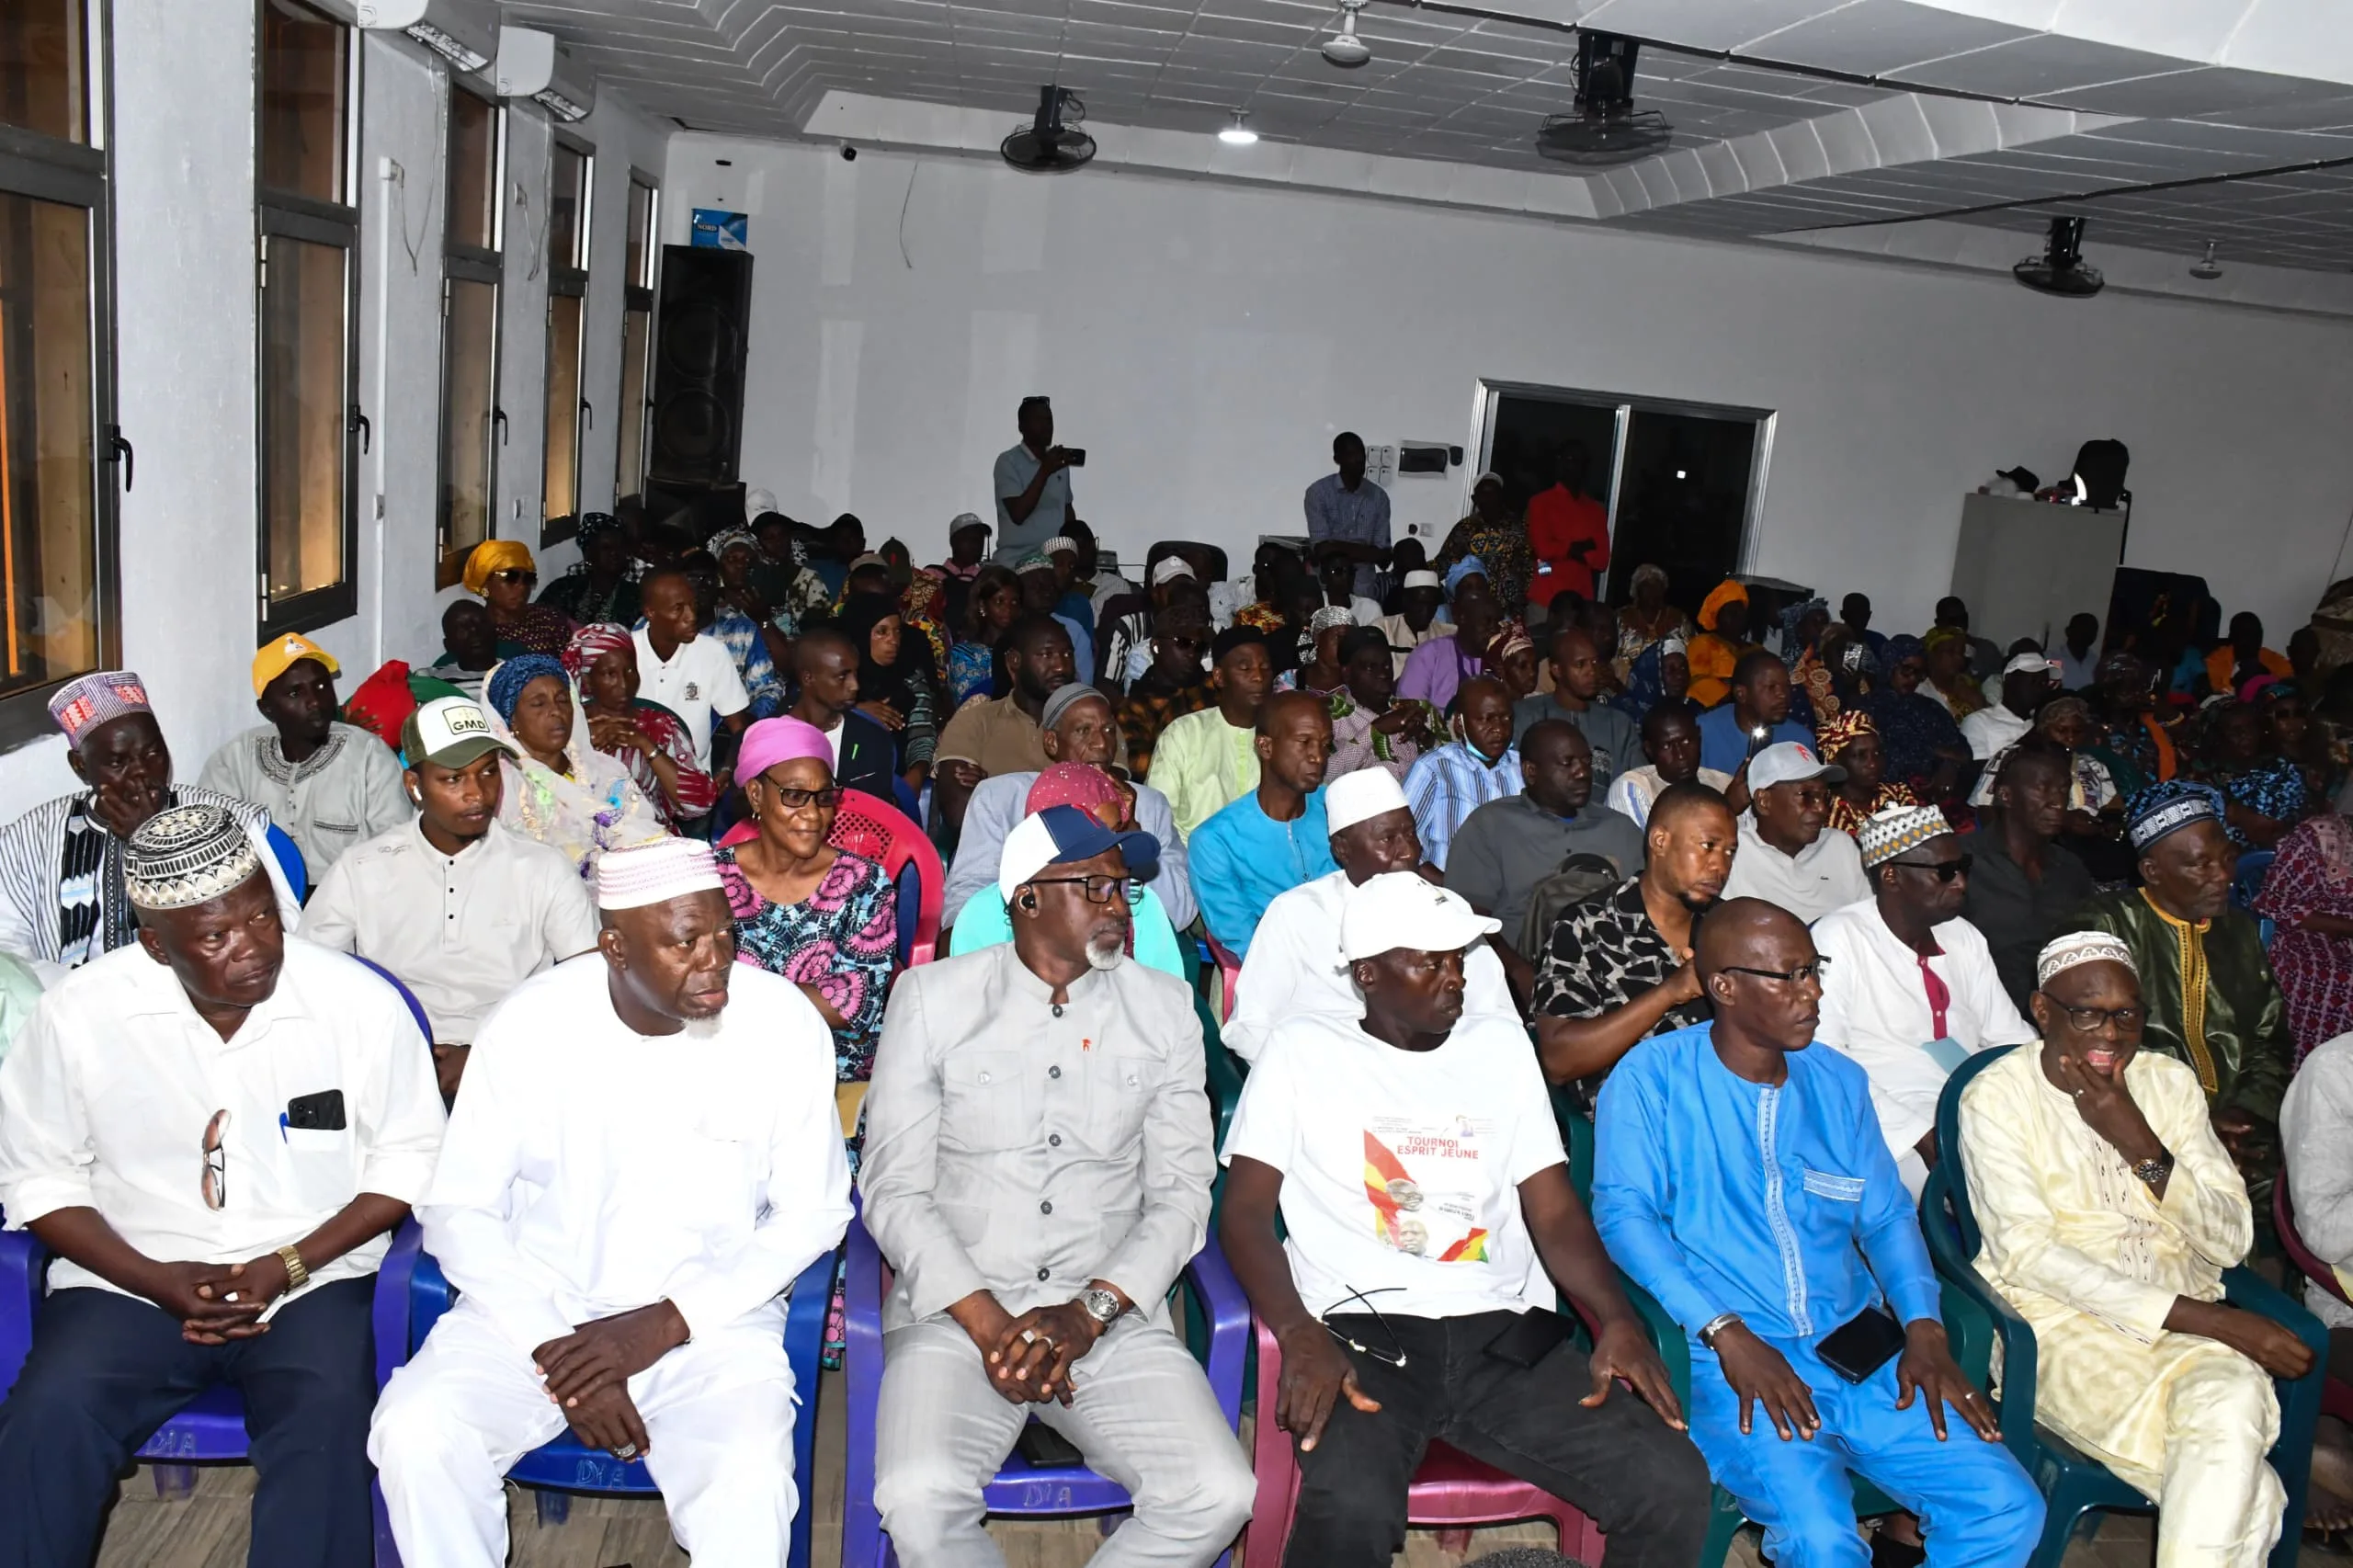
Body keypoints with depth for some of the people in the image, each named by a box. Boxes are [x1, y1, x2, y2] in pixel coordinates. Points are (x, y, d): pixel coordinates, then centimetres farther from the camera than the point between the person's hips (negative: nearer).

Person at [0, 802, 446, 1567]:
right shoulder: (78, 1013, -7)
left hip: (313, 1279, -1)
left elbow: (407, 1160, 0)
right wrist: (156, 1279, -11)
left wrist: (289, 1265, -13)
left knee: (328, 1416, -29)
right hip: (134, 1281, 1)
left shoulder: (360, 1002, -9)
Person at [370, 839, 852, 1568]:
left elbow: (812, 1212, -3)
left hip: (711, 1317, -2)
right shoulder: (531, 1022, -8)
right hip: (534, 1309, 2)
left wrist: (665, 1324, -13)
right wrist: (555, 1348, -13)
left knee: (749, 1479, -31)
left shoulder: (784, 1022, -10)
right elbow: (458, 1208, -2)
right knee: (415, 1433, -24)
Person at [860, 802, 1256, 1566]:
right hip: (954, 1309, -1)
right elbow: (894, 1189, -1)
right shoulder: (932, 997, 4)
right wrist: (988, 1323, -13)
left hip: (1112, 1317, 2)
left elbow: (1182, 1192, 4)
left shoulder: (1162, 1008, 9)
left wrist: (1088, 1313, -11)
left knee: (1219, 1496, -22)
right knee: (920, 1500, -29)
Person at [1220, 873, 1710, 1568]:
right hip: (1364, 1333, -3)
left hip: (1506, 1334, 4)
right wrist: (1301, 1334, -19)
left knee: (1673, 1487, -19)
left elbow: (1554, 1210, 14)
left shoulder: (1500, 1043, 18)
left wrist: (1618, 1318, -6)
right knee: (1353, 1510, -34)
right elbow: (1245, 1210, 0)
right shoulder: (1304, 1048, 7)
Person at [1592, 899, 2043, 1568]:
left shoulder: (1839, 1082, 15)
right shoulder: (1651, 1077, -2)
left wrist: (1925, 1330, -3)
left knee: (2008, 1510, -10)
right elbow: (1624, 1213, -10)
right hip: (1731, 1362, -5)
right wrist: (1728, 1334, -20)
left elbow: (1886, 1216, 15)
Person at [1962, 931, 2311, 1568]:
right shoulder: (1997, 1097, -5)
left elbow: (2231, 1243, 3)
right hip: (2062, 1324, -4)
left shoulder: (2171, 1082, 9)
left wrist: (2140, 1145, -14)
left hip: (2186, 1318, 4)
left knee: (2234, 1400, -30)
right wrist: (2203, 1319, -18)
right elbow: (2026, 1253, -14)